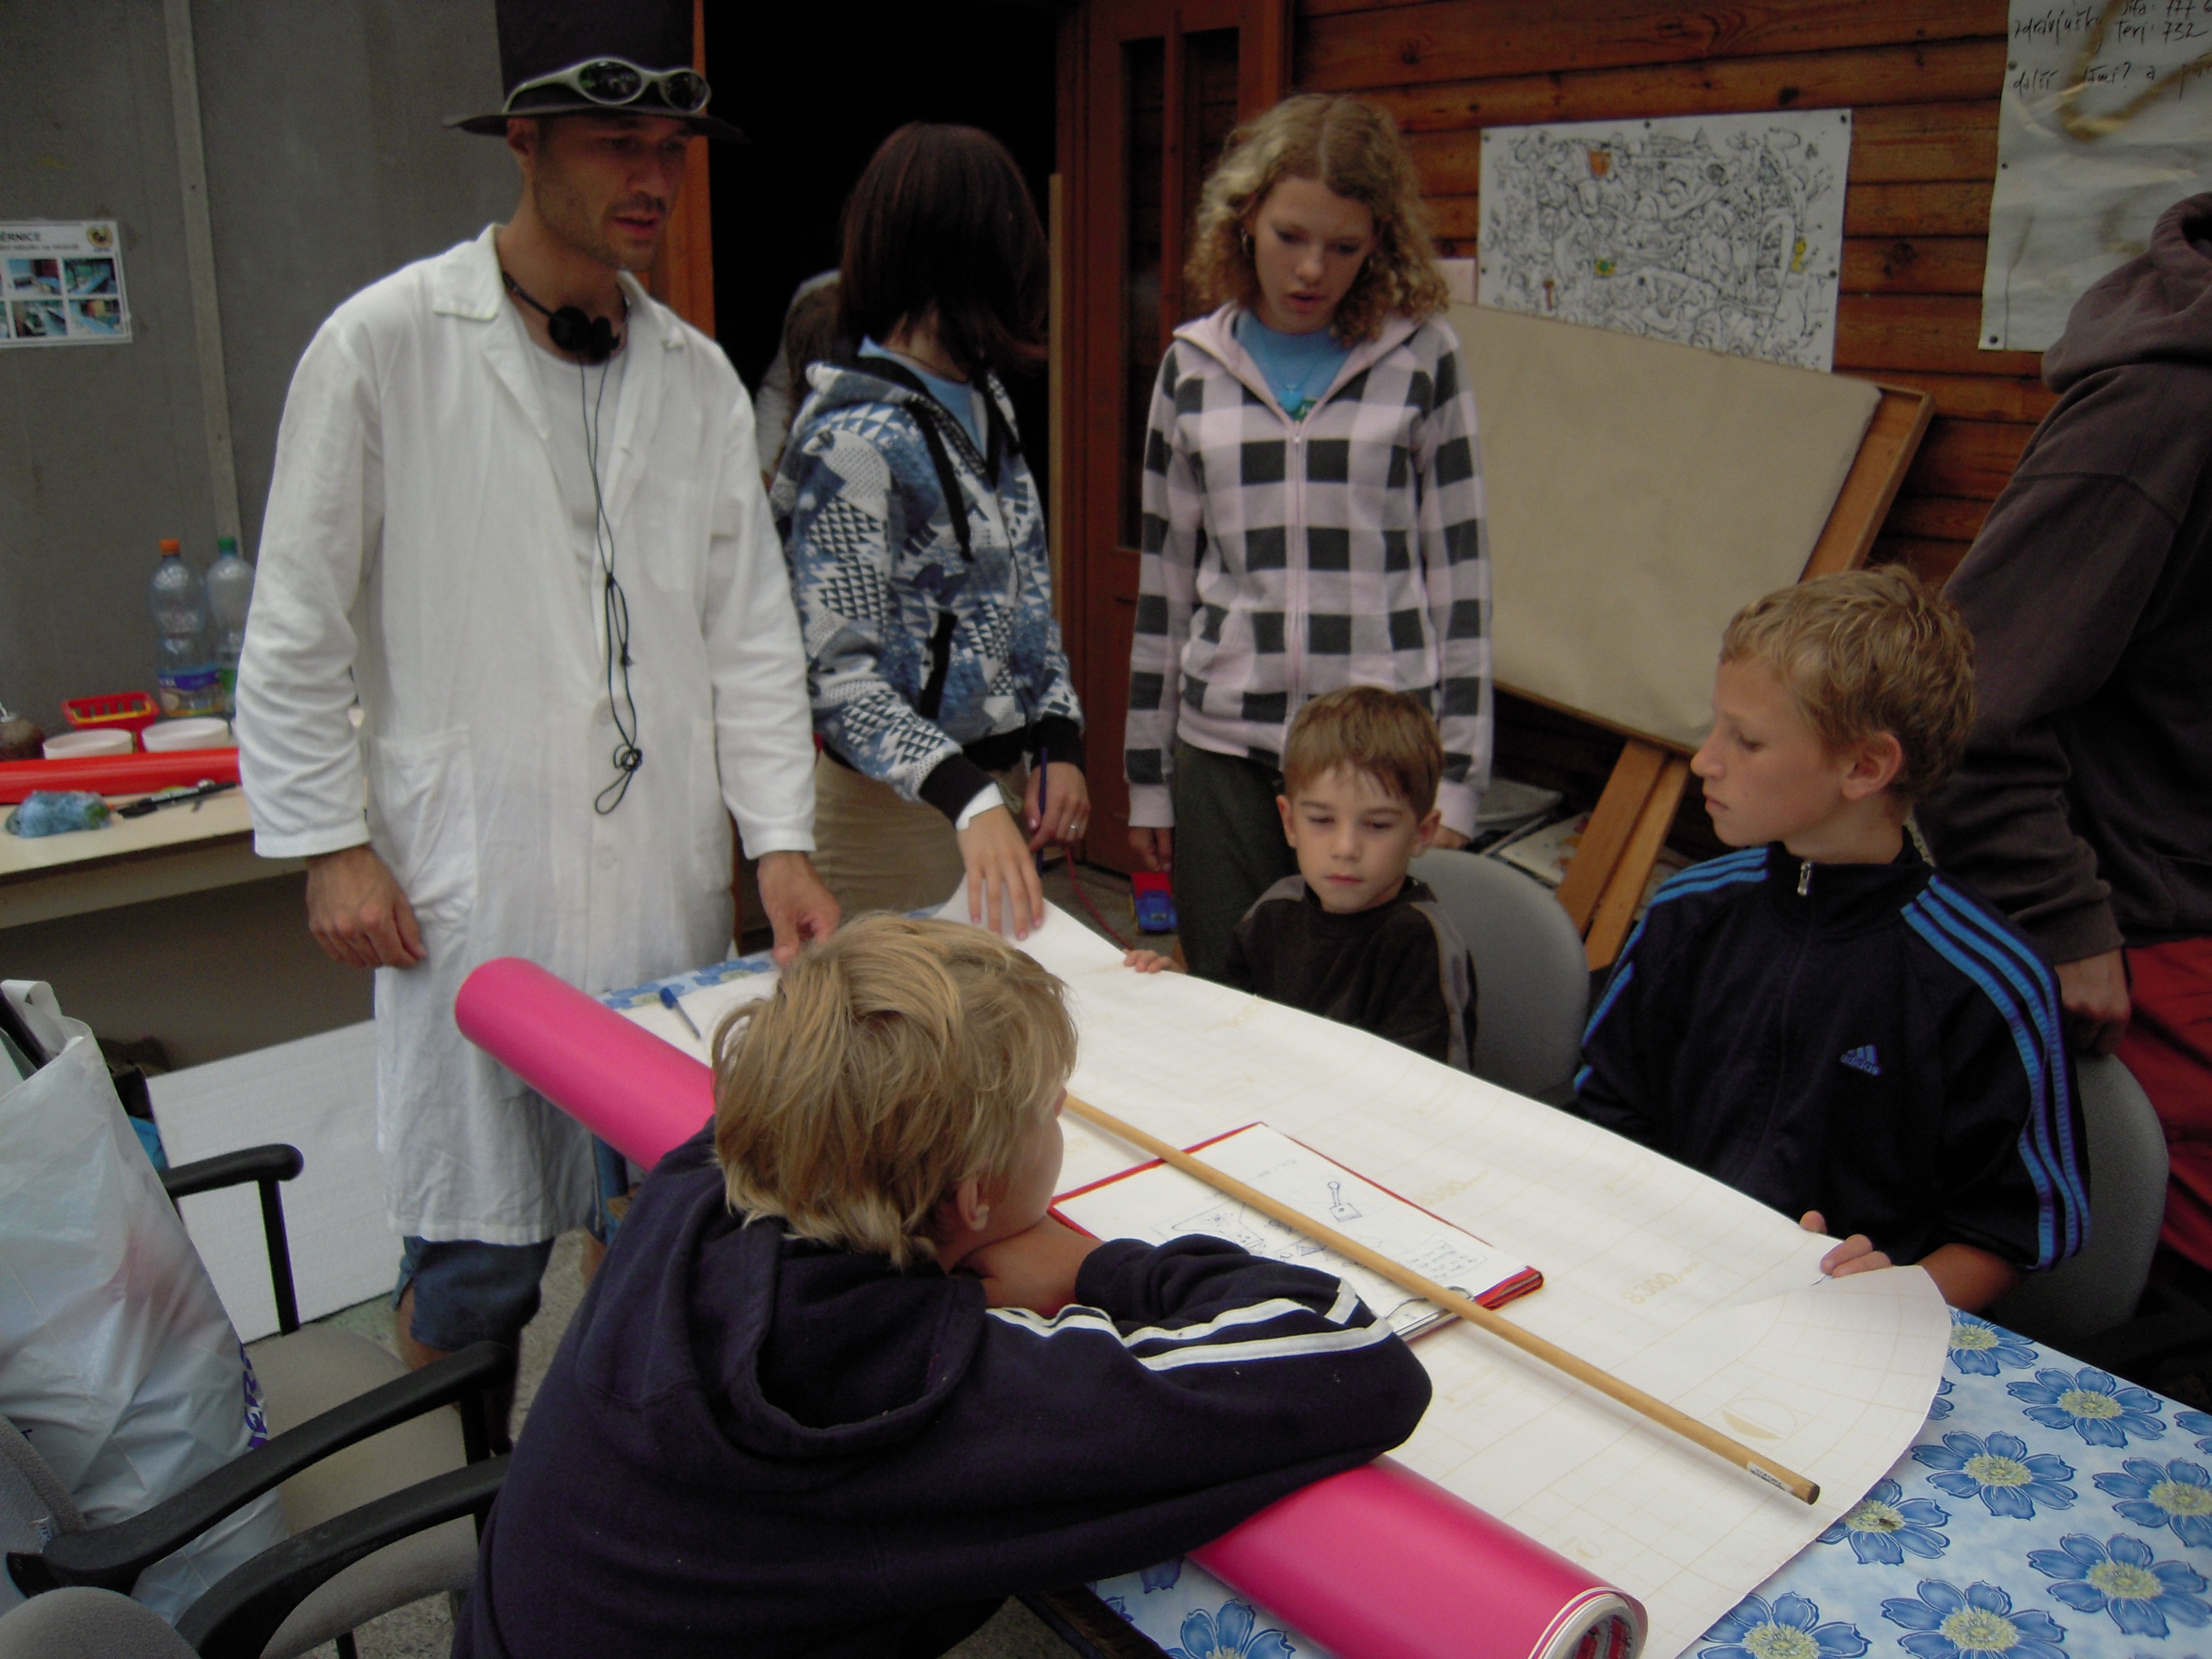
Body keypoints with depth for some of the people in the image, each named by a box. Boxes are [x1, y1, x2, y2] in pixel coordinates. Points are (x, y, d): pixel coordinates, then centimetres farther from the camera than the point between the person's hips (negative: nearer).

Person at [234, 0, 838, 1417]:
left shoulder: (698, 376, 8)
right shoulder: (385, 345, -4)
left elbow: (751, 633, 8)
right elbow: (297, 631, -1)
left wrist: (782, 839, 0)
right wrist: (329, 844, -5)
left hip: (669, 888, 4)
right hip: (472, 890, -4)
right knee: (478, 1248, 4)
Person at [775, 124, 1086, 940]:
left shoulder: (984, 399, 9)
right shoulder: (857, 441, -18)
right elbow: (838, 675, -22)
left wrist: (1058, 739, 4)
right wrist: (968, 800, -34)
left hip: (1000, 781, 8)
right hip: (902, 809, -8)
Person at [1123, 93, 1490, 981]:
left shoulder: (1420, 355, 1)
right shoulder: (1193, 366, 6)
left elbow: (1459, 564, 2)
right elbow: (1163, 577, 11)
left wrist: (1455, 776, -1)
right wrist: (1146, 778, 10)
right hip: (1223, 745, 2)